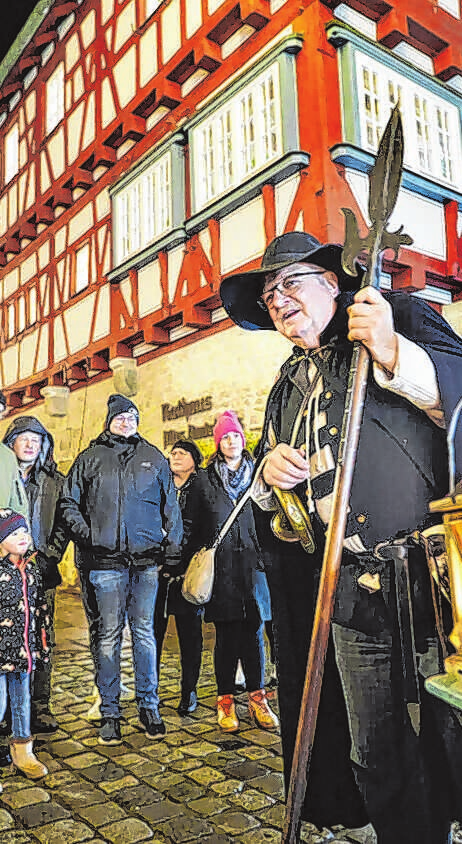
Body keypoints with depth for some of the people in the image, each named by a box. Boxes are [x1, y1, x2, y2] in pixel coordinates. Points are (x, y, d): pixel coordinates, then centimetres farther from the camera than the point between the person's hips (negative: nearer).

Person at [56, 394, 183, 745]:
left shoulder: (153, 457, 11)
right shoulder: (89, 459, 8)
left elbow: (171, 505, 11)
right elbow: (68, 503, 9)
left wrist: (173, 550, 6)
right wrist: (86, 535, -5)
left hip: (147, 558, 1)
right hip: (107, 560, -1)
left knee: (144, 632, 7)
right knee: (109, 634, 4)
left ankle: (149, 706, 19)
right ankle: (110, 711, 16)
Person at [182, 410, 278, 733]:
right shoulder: (204, 480, 8)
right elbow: (193, 526, 8)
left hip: (253, 564, 1)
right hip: (220, 567, -1)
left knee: (254, 630, 4)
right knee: (226, 633, 3)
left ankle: (257, 698, 15)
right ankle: (226, 701, 14)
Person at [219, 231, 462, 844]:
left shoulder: (404, 318, 5)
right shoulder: (287, 388, 21)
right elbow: (268, 506, 25)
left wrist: (394, 354, -18)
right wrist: (269, 472, 2)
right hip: (351, 597, 5)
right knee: (377, 764, 11)